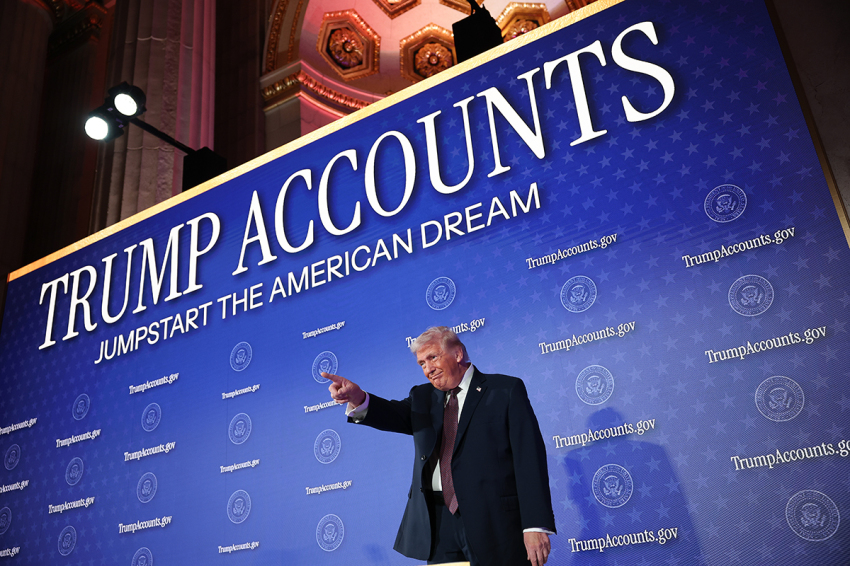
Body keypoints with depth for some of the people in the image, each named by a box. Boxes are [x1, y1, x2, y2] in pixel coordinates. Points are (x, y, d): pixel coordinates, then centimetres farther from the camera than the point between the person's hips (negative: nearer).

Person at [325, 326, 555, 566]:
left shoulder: (506, 390, -1)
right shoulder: (422, 396, 14)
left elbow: (529, 456, -7)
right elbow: (395, 415, -7)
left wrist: (536, 525, -14)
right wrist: (358, 399, -28)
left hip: (494, 524, -3)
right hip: (438, 522, 4)